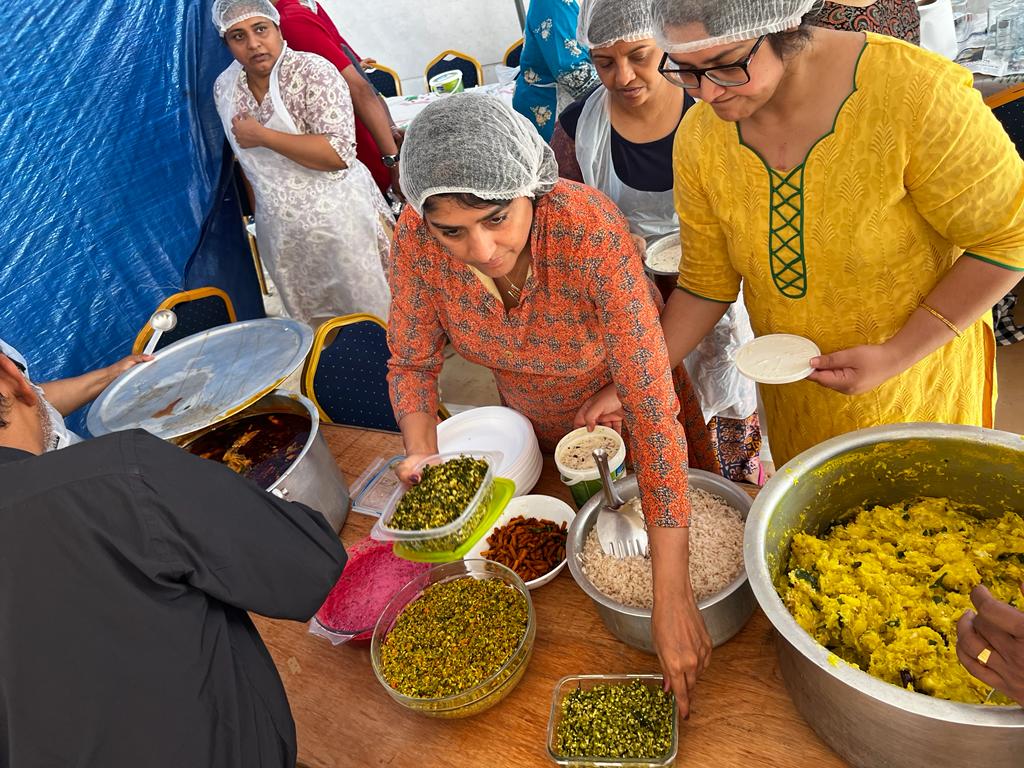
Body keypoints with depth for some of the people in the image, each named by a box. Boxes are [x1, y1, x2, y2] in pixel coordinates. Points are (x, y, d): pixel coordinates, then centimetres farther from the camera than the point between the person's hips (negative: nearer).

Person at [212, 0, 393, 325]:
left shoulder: (312, 71, -13)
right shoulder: (224, 87, 5)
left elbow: (340, 152, -24)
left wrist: (261, 135, -19)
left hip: (338, 220, -5)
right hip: (281, 234, 5)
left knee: (377, 322, 3)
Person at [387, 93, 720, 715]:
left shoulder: (591, 232, -41)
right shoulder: (417, 238, -28)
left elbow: (653, 411, -42)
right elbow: (412, 362, -14)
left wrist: (672, 596, -43)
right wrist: (423, 455, -34)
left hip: (624, 417, -4)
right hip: (538, 430, 4)